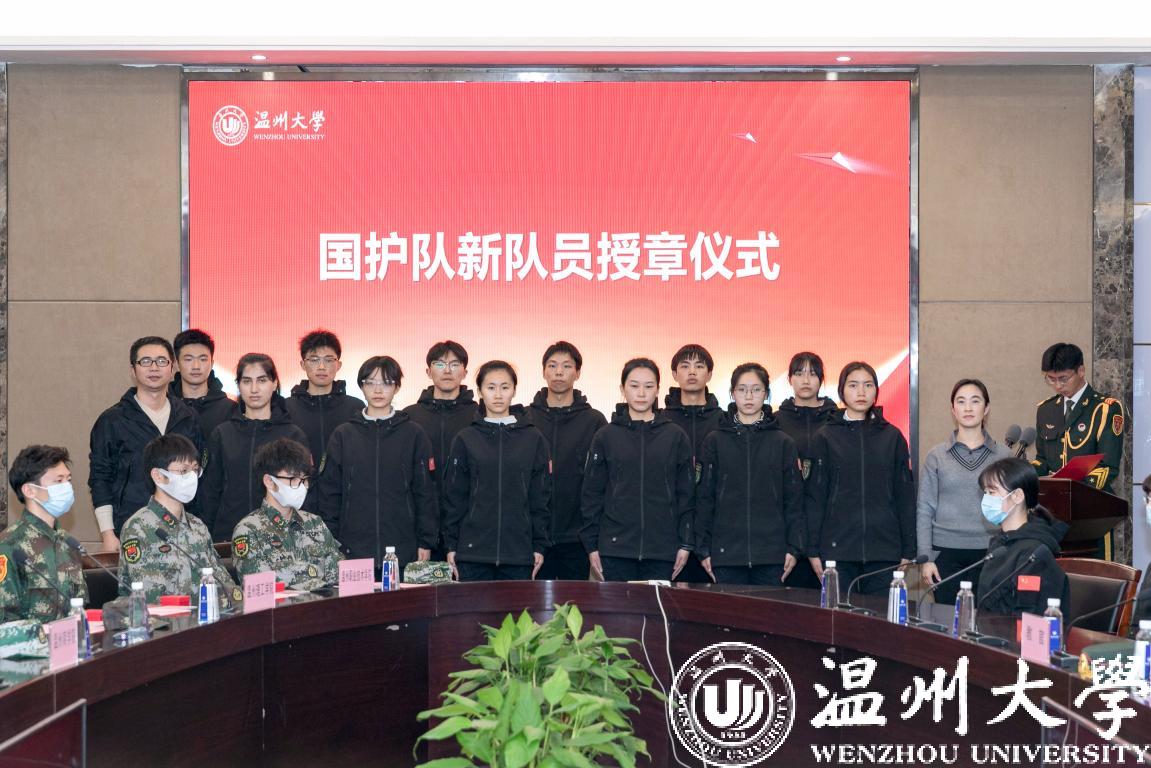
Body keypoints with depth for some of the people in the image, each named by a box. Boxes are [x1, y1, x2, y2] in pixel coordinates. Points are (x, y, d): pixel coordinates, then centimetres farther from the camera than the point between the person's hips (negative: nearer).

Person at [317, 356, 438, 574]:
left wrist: (426, 542, 0)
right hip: (353, 551, 1)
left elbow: (426, 492, 5)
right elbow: (330, 491, 8)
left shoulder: (413, 434, 5)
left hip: (403, 550, -1)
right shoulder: (343, 435, 8)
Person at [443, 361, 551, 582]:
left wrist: (539, 545, 2)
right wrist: (451, 545, 2)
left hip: (519, 553, 0)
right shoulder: (465, 439, 5)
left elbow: (539, 497, 6)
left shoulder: (533, 439, 6)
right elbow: (454, 496, 6)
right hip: (473, 551, 0)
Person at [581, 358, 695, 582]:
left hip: (662, 551, 0)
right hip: (615, 548, 0)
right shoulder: (605, 436, 4)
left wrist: (686, 543, 2)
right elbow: (592, 494, 5)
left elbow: (686, 494, 7)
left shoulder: (676, 437, 5)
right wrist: (591, 544, 1)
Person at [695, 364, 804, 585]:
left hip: (771, 553, 0)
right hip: (726, 553, 0)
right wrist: (703, 548, 1)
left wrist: (794, 547, -1)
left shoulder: (783, 443, 6)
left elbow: (794, 498, 6)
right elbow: (704, 497, 6)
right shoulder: (715, 441, 6)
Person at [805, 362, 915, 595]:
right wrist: (813, 549, -2)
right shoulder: (825, 437, 5)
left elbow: (905, 495, 8)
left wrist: (908, 550, 4)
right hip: (837, 548, -1)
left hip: (884, 549, 1)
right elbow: (814, 496, 3)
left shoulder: (892, 436, 8)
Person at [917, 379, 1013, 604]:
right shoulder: (936, 456, 5)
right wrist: (925, 558, -2)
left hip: (989, 553, 0)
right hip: (946, 553, 0)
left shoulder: (1003, 457, 6)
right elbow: (924, 510, 4)